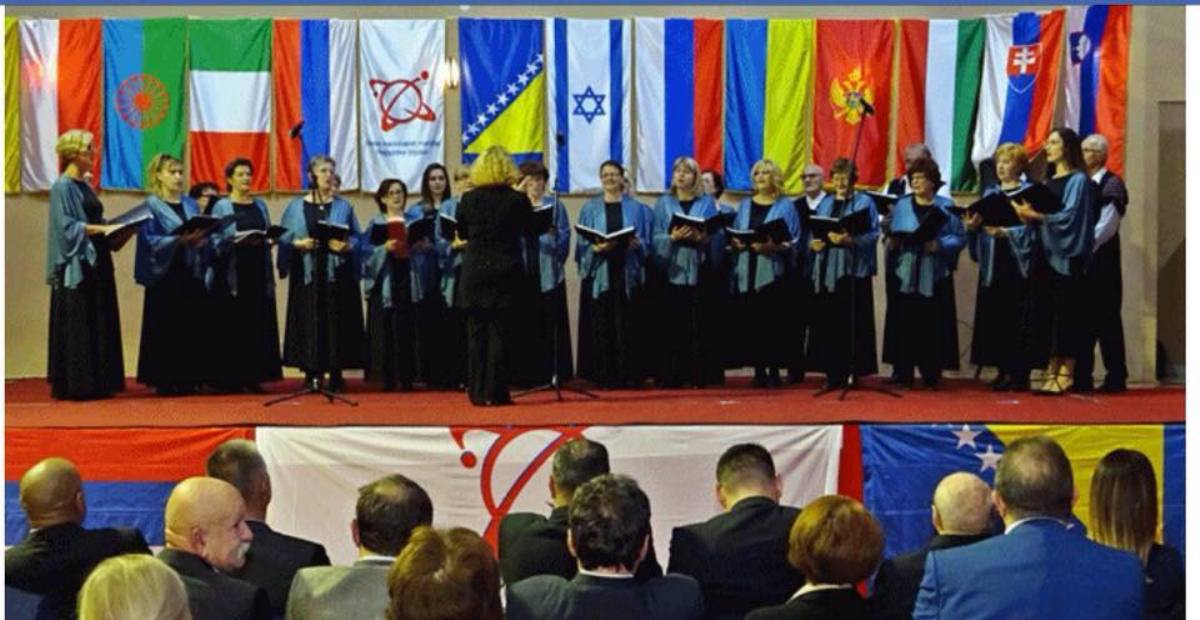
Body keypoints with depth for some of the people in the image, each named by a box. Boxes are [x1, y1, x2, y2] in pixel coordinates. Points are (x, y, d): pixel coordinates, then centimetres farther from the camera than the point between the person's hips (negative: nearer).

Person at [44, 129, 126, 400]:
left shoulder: (85, 187, 17)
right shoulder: (62, 186, -8)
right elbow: (66, 226, -16)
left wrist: (120, 230, 4)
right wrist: (102, 228, -21)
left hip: (96, 264, 8)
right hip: (76, 267, -8)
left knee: (99, 325, 7)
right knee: (77, 328, -6)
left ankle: (95, 383, 11)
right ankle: (73, 385, -1)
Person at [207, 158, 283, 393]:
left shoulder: (260, 205, 15)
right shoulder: (221, 206, 2)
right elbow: (216, 240, -6)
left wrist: (269, 240, -5)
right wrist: (238, 241, -21)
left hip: (258, 272, 4)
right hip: (232, 274, -4)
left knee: (258, 324, 0)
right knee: (233, 325, -5)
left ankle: (254, 375, 5)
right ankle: (231, 377, 0)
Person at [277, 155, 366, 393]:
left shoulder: (343, 207, 8)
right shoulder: (296, 207, 7)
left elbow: (356, 239, 6)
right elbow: (284, 238, 5)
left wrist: (345, 246, -14)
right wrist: (298, 244, -14)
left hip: (337, 274, 0)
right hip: (307, 273, 0)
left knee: (336, 322, -2)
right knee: (309, 322, -1)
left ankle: (336, 374, 5)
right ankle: (311, 374, 5)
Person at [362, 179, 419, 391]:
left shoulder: (413, 221, 15)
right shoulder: (375, 223, 7)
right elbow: (367, 252, -3)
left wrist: (420, 245, -11)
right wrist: (385, 248, -20)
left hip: (407, 281, 2)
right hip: (384, 282, -2)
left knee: (407, 330, -1)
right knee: (386, 330, -5)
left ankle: (406, 377, 4)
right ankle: (387, 378, -2)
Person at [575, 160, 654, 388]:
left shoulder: (636, 208, 10)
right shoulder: (590, 208, 9)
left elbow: (646, 241, 7)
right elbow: (581, 243, 5)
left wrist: (635, 244, -13)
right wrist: (596, 248, -14)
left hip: (627, 273, 0)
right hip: (599, 274, 0)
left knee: (627, 326, -2)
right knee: (601, 327, -3)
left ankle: (629, 375, 3)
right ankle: (603, 376, 1)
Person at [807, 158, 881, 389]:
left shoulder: (864, 203, 4)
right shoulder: (825, 204, 19)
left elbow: (872, 235, -6)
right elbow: (813, 233, 18)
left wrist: (849, 240, -21)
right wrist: (814, 243, -4)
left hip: (852, 270, -4)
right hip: (826, 270, 5)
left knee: (852, 324, -7)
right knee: (827, 322, 0)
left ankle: (853, 371, -2)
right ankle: (833, 373, 5)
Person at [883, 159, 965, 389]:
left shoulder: (946, 206, 5)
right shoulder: (901, 205, 11)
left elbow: (960, 237, 0)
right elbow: (891, 236, 9)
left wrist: (939, 245, -16)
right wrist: (892, 242, -13)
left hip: (934, 276, -1)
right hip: (906, 274, 1)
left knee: (932, 325, -1)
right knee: (905, 325, -3)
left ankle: (931, 376, 7)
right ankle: (903, 375, 2)